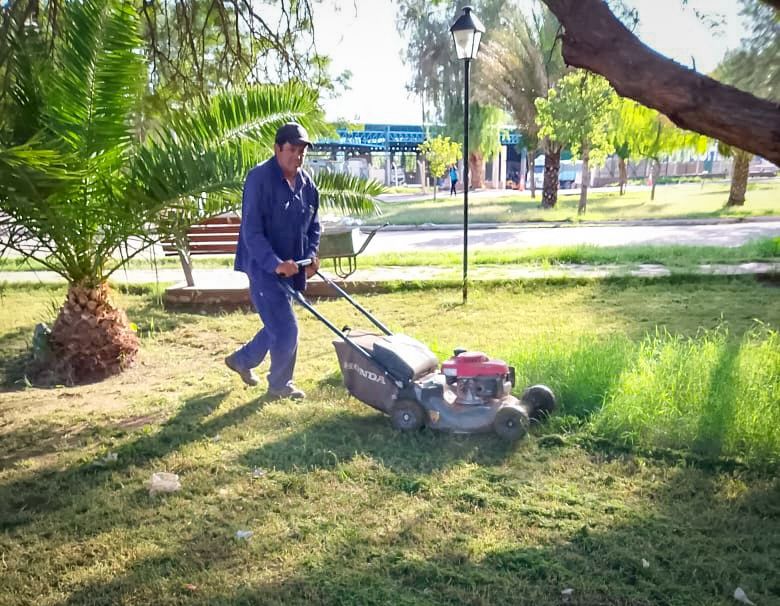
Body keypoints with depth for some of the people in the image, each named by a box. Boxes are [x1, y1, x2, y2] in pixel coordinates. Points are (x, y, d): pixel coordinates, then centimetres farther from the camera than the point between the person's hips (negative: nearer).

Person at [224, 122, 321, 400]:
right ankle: (280, 385, 15)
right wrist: (275, 264, -30)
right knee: (286, 329, -7)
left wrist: (311, 255, -2)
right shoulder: (259, 178, -17)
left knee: (277, 326, 19)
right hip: (264, 266, -8)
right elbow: (251, 231, -21)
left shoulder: (307, 183, 6)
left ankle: (241, 359, 42)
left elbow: (313, 226, 15)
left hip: (291, 269, 8)